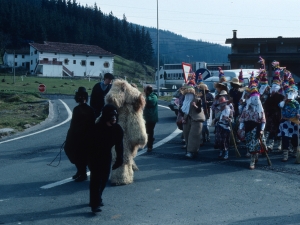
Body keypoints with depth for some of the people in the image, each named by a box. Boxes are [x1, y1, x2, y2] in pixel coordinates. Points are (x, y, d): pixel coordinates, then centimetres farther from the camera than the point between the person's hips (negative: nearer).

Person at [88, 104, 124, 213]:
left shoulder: (117, 129, -10)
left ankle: (97, 199, 31)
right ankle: (95, 204, -9)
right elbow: (91, 144, -20)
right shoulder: (97, 128, -24)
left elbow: (119, 145, -3)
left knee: (104, 178, 11)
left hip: (107, 156, 5)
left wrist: (119, 158, -9)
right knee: (96, 179, -10)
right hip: (95, 156, -5)